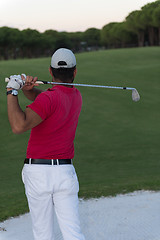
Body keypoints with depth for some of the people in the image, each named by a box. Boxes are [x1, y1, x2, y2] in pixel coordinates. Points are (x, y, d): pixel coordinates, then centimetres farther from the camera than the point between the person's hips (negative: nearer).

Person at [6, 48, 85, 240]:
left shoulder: (49, 98, -15)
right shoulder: (76, 96, 8)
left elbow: (18, 126, -27)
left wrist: (12, 91, -19)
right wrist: (28, 88, -3)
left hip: (38, 173, -4)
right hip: (65, 172, 5)